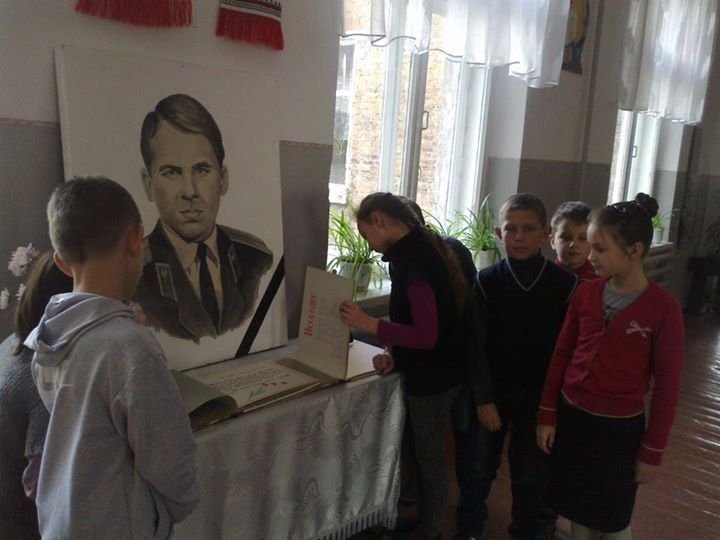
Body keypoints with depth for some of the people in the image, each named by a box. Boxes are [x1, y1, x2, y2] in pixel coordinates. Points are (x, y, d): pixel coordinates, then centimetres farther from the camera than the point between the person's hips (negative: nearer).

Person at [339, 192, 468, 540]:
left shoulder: (411, 259, -25)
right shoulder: (420, 248, 5)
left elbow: (426, 336, -29)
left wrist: (368, 324, -30)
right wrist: (396, 355, 2)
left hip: (432, 375, -9)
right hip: (438, 369, 9)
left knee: (430, 457, 9)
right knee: (427, 452, 23)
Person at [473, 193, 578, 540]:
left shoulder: (566, 284, -9)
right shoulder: (486, 281, -9)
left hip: (540, 396, 0)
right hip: (492, 391, 1)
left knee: (532, 475, 12)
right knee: (479, 467, 16)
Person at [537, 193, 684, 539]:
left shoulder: (663, 307, -15)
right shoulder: (585, 293, -4)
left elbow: (666, 384, -10)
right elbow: (561, 355, 3)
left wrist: (652, 450, -7)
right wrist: (547, 415, 3)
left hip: (620, 427, -3)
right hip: (571, 416, 4)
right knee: (577, 511, 18)